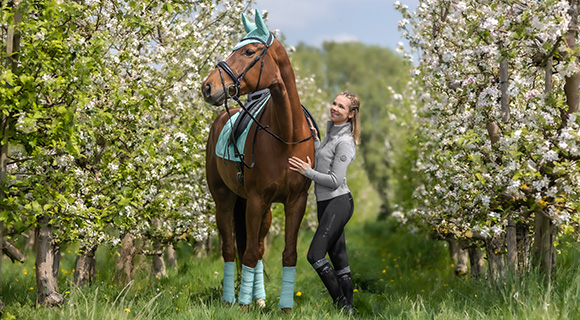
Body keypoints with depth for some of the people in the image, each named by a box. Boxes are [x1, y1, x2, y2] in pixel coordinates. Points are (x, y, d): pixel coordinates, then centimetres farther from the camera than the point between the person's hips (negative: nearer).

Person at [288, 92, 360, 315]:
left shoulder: (344, 142, -16)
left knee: (315, 255, -13)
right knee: (338, 258, 10)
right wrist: (314, 139, 13)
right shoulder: (331, 132, 13)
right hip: (325, 203, 9)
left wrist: (307, 171, -17)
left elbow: (335, 180, -18)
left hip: (338, 202, -9)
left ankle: (342, 304, -5)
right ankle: (348, 308, 14)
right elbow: (321, 160, 25)